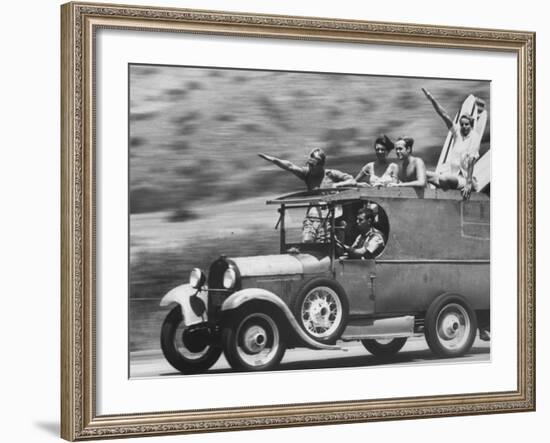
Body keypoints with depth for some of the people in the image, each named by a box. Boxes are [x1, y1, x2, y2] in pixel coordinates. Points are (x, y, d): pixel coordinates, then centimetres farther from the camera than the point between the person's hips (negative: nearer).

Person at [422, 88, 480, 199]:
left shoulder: (474, 138, -9)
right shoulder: (458, 132, 8)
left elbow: (471, 163, -15)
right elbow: (444, 115, 3)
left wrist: (469, 184, -20)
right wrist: (432, 99, -5)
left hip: (464, 178, -7)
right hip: (453, 175, 7)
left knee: (443, 179, -34)